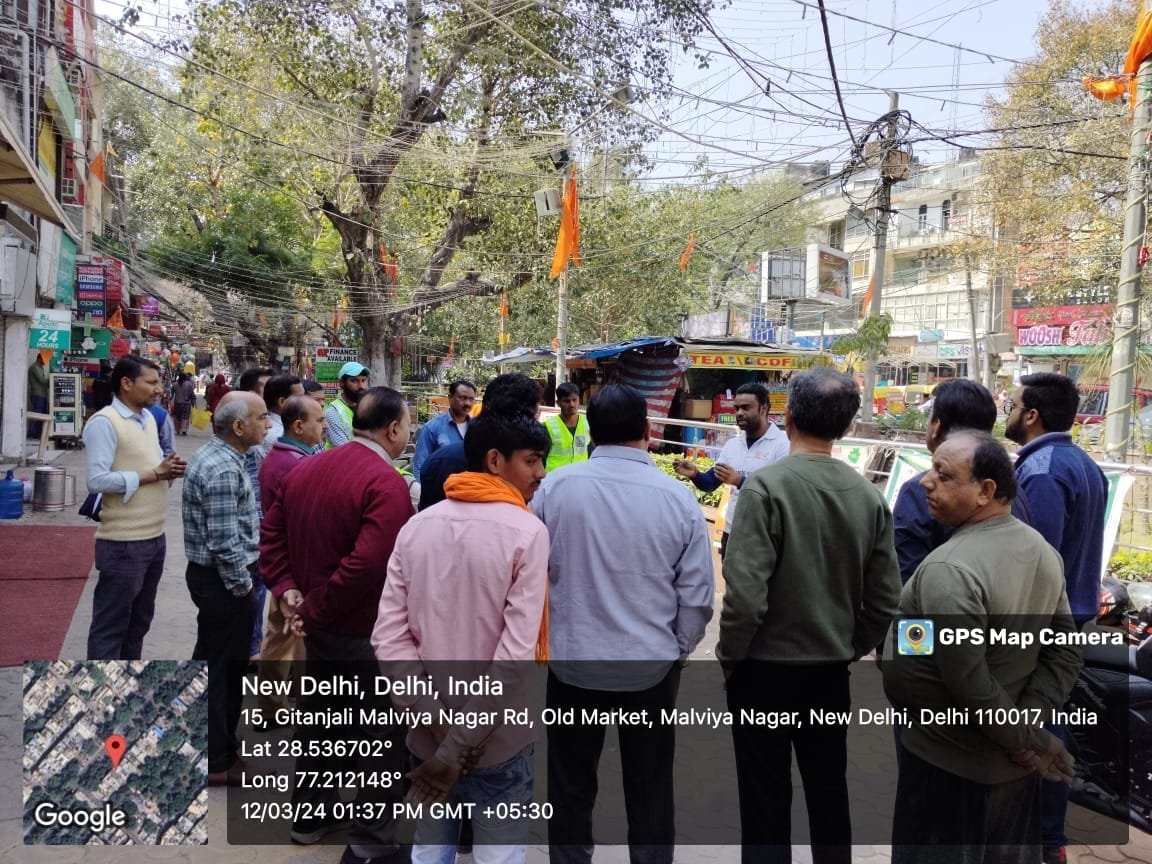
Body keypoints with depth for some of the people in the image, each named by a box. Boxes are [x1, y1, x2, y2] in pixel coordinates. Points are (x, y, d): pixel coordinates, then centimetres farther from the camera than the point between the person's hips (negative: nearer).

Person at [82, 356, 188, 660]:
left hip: (155, 538, 9)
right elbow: (97, 479, -22)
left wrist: (169, 470, -2)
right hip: (123, 544, -9)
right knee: (110, 625, 3)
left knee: (139, 620, 21)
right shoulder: (104, 422, -14)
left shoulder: (148, 418, 12)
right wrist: (153, 474, -19)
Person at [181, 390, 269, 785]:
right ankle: (215, 761, 15)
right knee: (219, 666, 2)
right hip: (223, 579, -10)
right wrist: (243, 585, -16)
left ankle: (219, 743, 34)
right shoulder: (223, 469, -23)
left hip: (209, 573, 10)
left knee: (219, 663, 20)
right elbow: (225, 541, -25)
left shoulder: (211, 455, 9)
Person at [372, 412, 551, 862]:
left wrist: (435, 723, -8)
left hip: (428, 737, 5)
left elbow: (388, 635, -6)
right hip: (498, 742, -4)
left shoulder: (416, 527, -2)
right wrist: (461, 744, -16)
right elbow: (517, 652, -21)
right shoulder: (526, 532, -16)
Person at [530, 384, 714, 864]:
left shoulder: (555, 487, -11)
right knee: (650, 792, 19)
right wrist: (676, 650, 11)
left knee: (571, 790, 19)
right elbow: (697, 598, -7)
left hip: (571, 662, 0)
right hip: (652, 666, 0)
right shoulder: (677, 497, -12)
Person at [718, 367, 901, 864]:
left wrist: (730, 655, -7)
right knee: (829, 793, 20)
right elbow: (885, 599, 0)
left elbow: (746, 594, -24)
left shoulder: (766, 487, -19)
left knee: (766, 801, 10)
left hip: (766, 667, -4)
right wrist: (850, 650, 14)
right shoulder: (868, 496, -4)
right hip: (832, 670, 5)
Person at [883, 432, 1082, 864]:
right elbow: (1065, 651, 2)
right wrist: (1028, 722, -6)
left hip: (949, 760, -8)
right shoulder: (1043, 550, 1)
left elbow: (970, 685, -29)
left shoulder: (949, 568, -27)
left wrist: (1032, 742, -15)